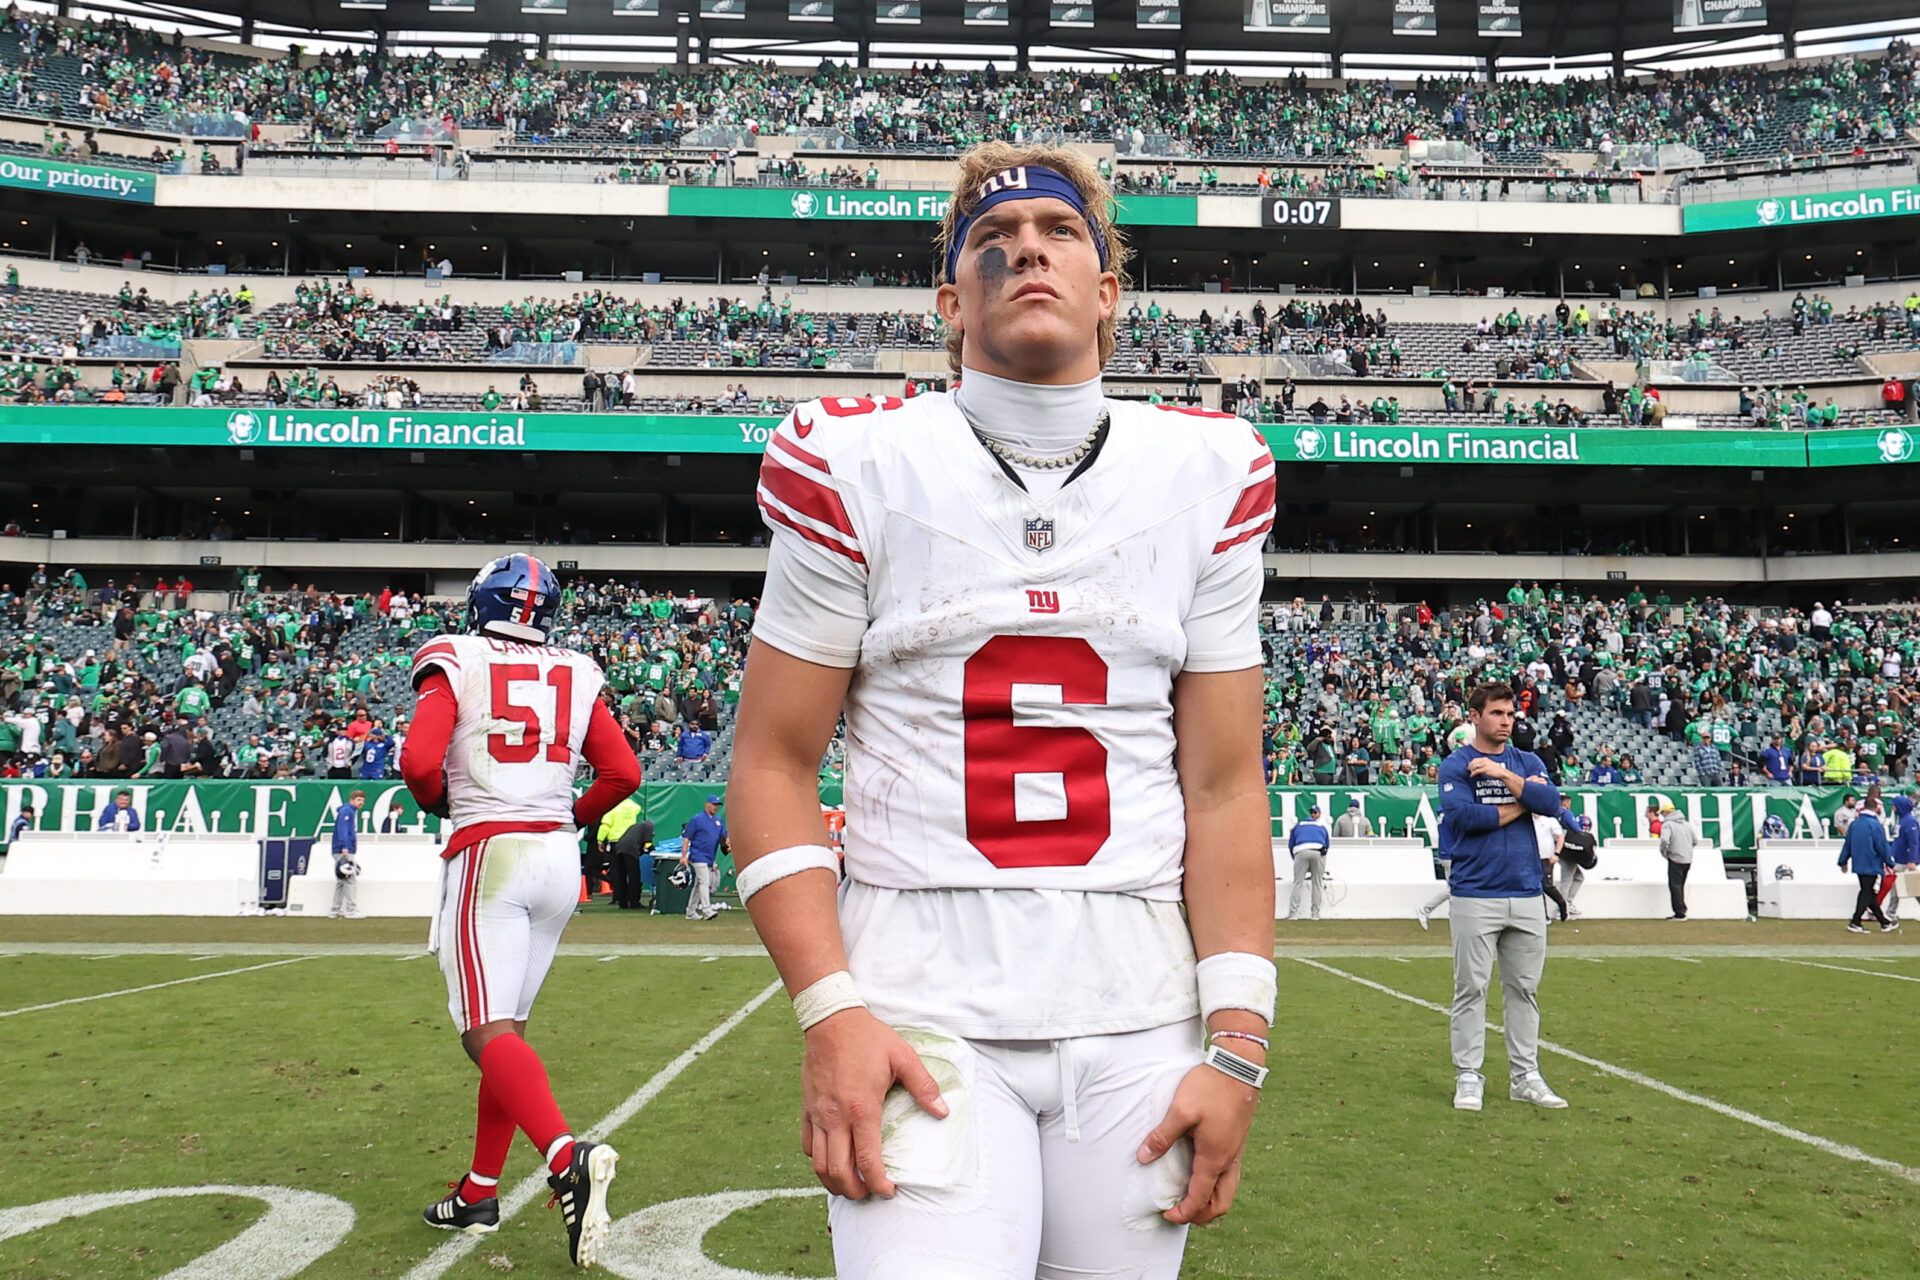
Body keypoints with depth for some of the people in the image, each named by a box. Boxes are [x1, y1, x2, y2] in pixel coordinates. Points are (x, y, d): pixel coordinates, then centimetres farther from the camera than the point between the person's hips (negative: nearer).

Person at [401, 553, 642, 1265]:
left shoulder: (455, 664, 0)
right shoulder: (576, 675, 10)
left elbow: (419, 762, -13)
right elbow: (623, 774, 5)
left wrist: (440, 803, 9)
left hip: (491, 853, -5)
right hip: (560, 859, 5)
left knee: (489, 1033, -11)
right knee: (510, 1026, 15)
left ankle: (566, 1156, -34)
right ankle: (479, 1193, 22)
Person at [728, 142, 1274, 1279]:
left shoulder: (1208, 477, 4)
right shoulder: (857, 466, -1)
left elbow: (1223, 785, 5)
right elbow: (775, 763, 0)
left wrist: (1237, 1045, -2)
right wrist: (829, 1010, -11)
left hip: (1137, 1015, 3)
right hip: (920, 1001, -2)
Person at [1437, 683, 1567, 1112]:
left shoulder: (1528, 762, 13)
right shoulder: (1455, 765, 0)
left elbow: (1552, 802, -4)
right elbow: (1464, 814, -16)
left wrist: (1504, 775, -12)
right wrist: (1520, 804, -5)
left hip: (1526, 895, 4)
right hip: (1475, 896, -4)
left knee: (1525, 988, 9)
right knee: (1471, 988, -1)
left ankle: (1525, 1076, 18)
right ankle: (1468, 1077, 6)